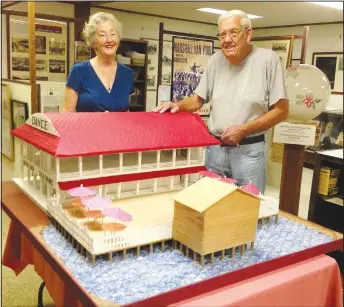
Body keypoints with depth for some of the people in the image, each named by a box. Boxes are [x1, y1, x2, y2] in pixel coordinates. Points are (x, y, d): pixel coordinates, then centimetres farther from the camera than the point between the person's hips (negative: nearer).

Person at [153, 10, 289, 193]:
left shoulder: (268, 59, -9)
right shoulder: (216, 60, 4)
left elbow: (281, 111, -9)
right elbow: (198, 100, 11)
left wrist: (244, 129, -15)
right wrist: (178, 105, -9)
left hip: (249, 150, -4)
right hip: (215, 148, 4)